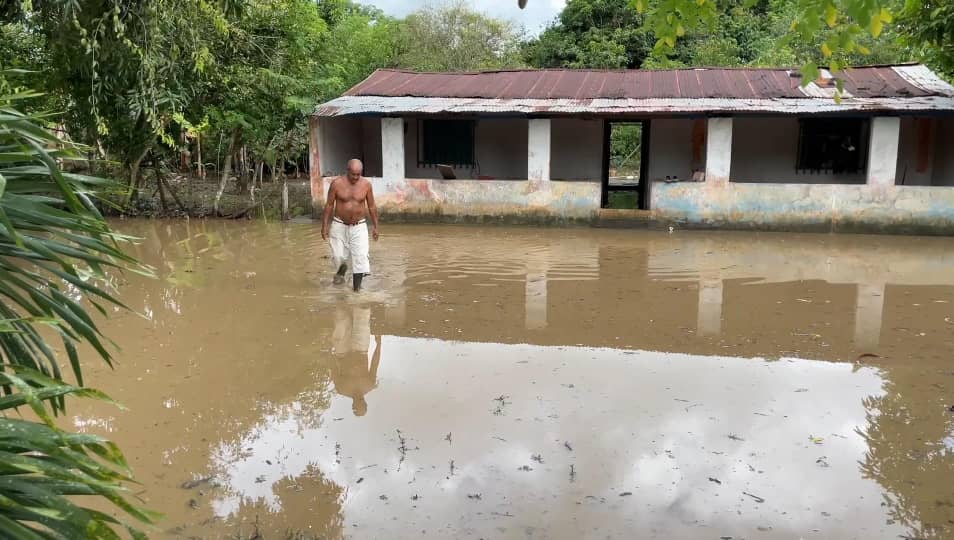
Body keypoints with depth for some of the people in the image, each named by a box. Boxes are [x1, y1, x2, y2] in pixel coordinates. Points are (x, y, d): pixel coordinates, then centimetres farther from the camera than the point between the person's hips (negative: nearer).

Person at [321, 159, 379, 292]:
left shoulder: (366, 184, -6)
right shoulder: (337, 183, -11)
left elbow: (372, 206, 3)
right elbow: (329, 205, -3)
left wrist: (375, 226, 5)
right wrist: (324, 226, -4)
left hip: (359, 227, 1)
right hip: (339, 226, 0)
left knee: (360, 258, -9)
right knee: (338, 256, 2)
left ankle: (357, 289, 0)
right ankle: (342, 270, 38)